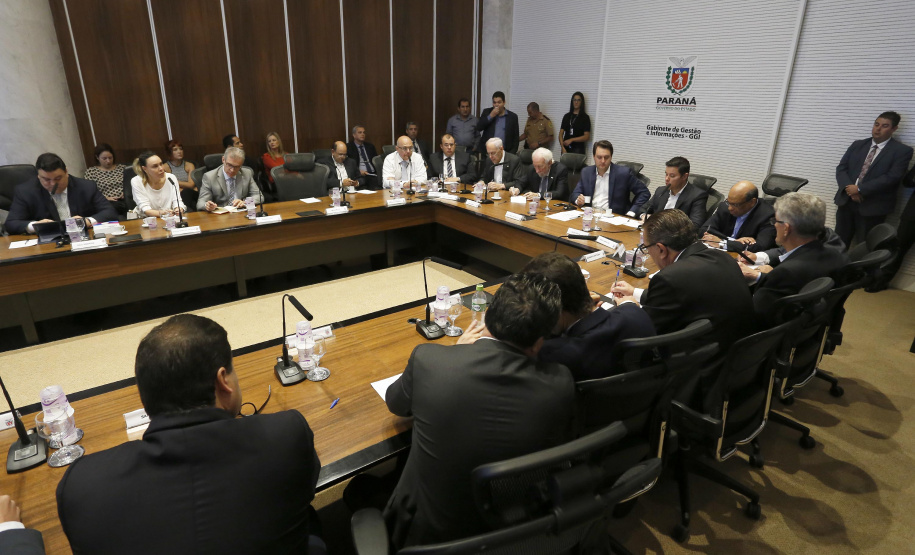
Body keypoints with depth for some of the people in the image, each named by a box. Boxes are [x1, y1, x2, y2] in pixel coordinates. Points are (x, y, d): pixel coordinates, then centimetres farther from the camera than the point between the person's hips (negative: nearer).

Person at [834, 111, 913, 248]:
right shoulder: (857, 145, 12)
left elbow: (892, 177, -13)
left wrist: (860, 189, -18)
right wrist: (849, 188, -14)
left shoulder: (902, 151, -1)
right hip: (846, 201, 4)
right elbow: (841, 168, 4)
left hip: (872, 207, -4)